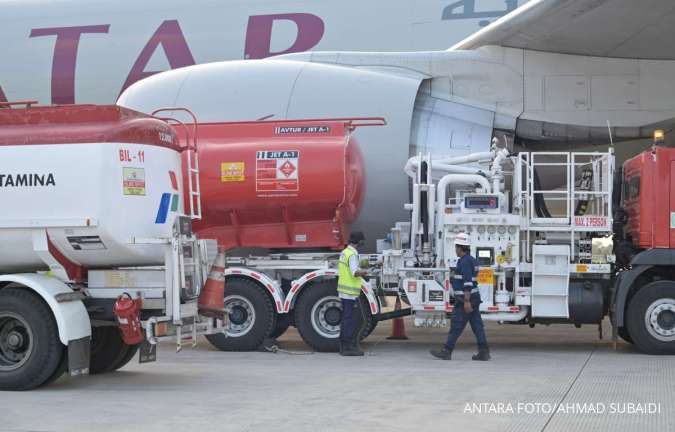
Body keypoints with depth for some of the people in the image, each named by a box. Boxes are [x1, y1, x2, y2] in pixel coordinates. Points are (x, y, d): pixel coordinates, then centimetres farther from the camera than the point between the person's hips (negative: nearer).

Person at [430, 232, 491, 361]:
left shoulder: (465, 261, -16)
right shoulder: (470, 260, 17)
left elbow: (468, 282, -23)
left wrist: (466, 301, -26)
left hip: (466, 299, -10)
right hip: (473, 297, 10)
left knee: (456, 326, -4)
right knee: (477, 325, 5)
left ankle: (446, 351, 1)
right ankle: (483, 352, 2)